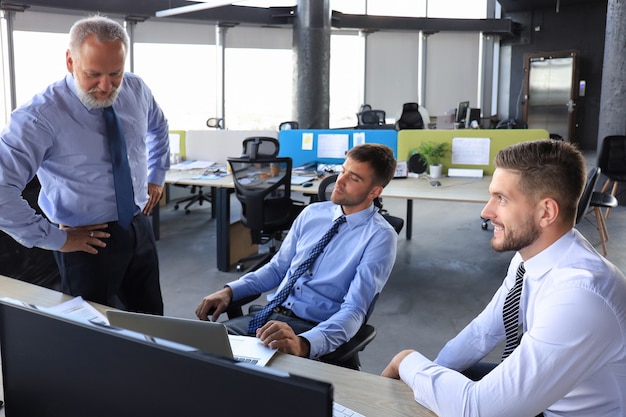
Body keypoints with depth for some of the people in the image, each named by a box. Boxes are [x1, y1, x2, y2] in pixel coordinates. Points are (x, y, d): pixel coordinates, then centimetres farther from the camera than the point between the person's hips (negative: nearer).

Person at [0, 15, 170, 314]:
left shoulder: (136, 90, -3)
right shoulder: (42, 116, -21)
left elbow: (157, 128, 21)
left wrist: (156, 176, 15)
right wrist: (54, 238, -20)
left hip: (139, 229, 5)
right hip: (89, 241, -5)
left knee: (152, 321, 17)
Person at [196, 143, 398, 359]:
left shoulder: (379, 237, -10)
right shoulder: (312, 213, 8)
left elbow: (354, 310, -19)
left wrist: (303, 344, -36)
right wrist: (230, 290, 0)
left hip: (314, 331, -5)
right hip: (272, 314, 6)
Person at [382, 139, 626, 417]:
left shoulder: (579, 296, -34)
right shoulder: (529, 255, -7)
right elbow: (483, 332, 5)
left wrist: (409, 364, -17)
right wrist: (430, 374, -2)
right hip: (537, 392, 6)